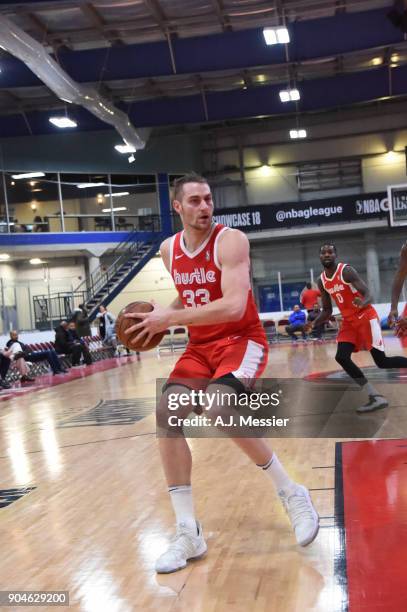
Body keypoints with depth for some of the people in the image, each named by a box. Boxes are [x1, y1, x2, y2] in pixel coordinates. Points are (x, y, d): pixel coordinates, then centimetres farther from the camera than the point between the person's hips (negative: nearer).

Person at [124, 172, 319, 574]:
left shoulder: (230, 240, -17)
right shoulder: (169, 250, 4)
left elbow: (234, 306, -30)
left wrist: (169, 318, -28)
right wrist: (160, 317, 0)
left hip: (242, 340, -6)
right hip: (200, 346, 7)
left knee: (219, 409, -32)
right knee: (166, 414, -13)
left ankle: (292, 494, -8)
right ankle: (188, 532, -4)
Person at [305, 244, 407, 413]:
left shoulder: (346, 271, -15)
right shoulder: (322, 281, 5)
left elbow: (368, 296, -21)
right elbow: (327, 310, 13)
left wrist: (362, 303, -45)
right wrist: (314, 324, -5)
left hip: (366, 317, -7)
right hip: (348, 321, 7)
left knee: (382, 361, -8)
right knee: (341, 357, -10)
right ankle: (376, 397, -7)